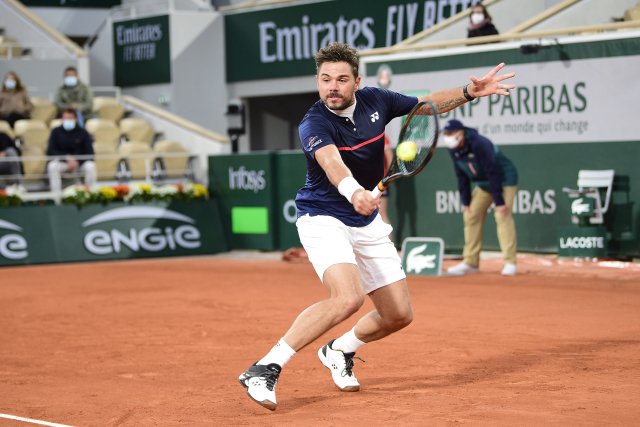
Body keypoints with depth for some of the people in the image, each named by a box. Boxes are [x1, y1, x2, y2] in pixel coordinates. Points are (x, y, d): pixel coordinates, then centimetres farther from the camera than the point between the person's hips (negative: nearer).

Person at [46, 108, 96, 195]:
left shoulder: (82, 132, -5)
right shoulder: (56, 132, -4)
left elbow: (89, 152, -8)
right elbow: (50, 151, -8)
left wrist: (77, 161, -24)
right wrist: (67, 158, -20)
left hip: (80, 161, 0)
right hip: (62, 162, 0)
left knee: (90, 166, -33)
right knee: (52, 166, -33)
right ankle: (56, 194, -31)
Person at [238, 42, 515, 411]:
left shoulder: (376, 101, -4)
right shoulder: (314, 124, -22)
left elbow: (427, 105, 13)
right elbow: (332, 162, -43)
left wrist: (469, 92, -1)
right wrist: (354, 192, -63)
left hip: (368, 225, 7)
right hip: (323, 218, -7)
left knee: (399, 314, 5)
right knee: (348, 298, -32)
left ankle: (339, 351, 33)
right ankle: (265, 370, -27)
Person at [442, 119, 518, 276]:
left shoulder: (478, 144, -30)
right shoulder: (454, 150, -6)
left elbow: (492, 172, -30)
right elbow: (462, 176, 2)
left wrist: (499, 202, -30)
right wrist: (465, 202, -2)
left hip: (505, 179, -8)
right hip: (483, 183, 8)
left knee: (502, 216, -20)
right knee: (471, 216, 3)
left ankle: (510, 263, -19)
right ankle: (470, 262, 8)